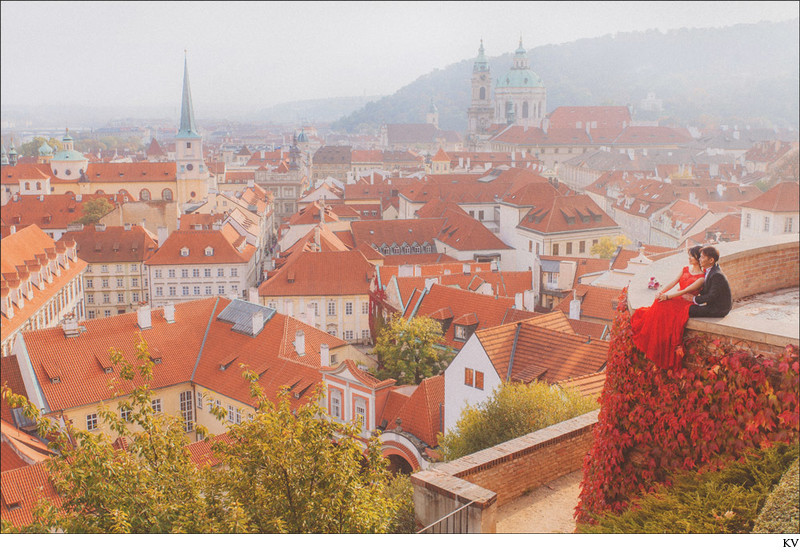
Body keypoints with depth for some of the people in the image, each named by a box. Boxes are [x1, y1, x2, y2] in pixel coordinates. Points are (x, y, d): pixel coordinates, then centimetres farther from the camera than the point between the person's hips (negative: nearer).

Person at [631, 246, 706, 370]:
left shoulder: (702, 277, -8)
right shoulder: (685, 269, 14)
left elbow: (686, 290, -16)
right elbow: (673, 283, 7)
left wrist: (667, 296, -21)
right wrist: (661, 292, -11)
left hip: (686, 303, -6)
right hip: (677, 299, 7)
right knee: (659, 305, -24)